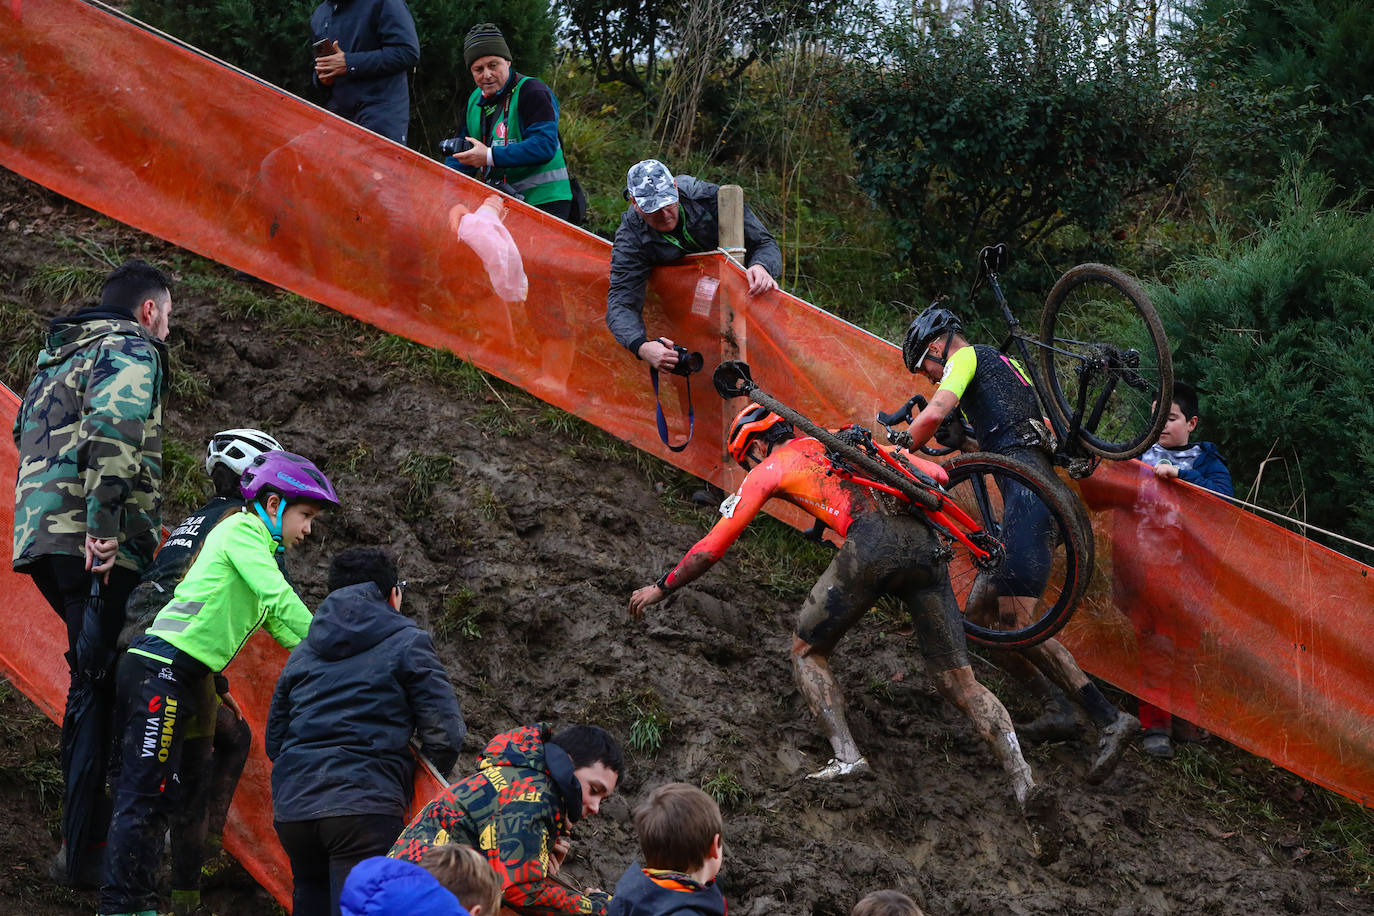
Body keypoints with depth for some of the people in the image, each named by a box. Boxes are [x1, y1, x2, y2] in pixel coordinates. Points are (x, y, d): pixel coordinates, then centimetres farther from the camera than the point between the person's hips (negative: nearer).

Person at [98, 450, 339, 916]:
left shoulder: (257, 545, 24)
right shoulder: (242, 529, -5)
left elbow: (278, 621, 22)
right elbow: (281, 601, -14)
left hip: (166, 673, 10)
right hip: (163, 669, -10)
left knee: (153, 796, 10)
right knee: (144, 795, -11)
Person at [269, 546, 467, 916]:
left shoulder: (302, 653, 22)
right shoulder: (408, 644, 6)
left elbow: (274, 740, 22)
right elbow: (445, 734, -1)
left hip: (292, 811, 6)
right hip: (365, 808, -6)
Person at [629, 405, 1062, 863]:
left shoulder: (769, 468, 21)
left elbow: (711, 547, 24)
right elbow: (936, 475, 32)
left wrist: (660, 588, 36)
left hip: (870, 542, -5)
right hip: (924, 542, 5)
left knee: (807, 652, 18)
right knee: (960, 682, 3)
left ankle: (847, 756, -3)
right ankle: (1024, 782, -16)